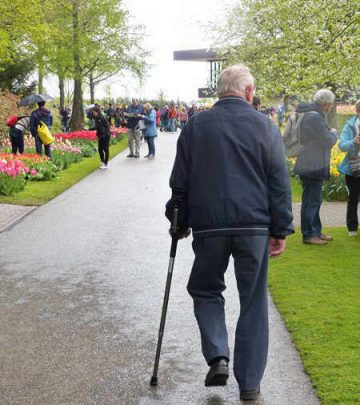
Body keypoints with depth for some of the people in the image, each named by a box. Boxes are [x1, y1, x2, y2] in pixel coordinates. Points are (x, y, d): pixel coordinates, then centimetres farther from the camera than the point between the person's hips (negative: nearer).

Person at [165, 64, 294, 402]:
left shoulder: (195, 126, 6)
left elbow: (179, 182, 8)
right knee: (253, 302, 8)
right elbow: (279, 184, 1)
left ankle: (218, 357, -1)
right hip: (254, 225, 0)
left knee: (205, 291, 19)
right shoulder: (265, 126, 3)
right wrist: (281, 230, 6)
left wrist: (180, 223, 17)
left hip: (208, 225, 1)